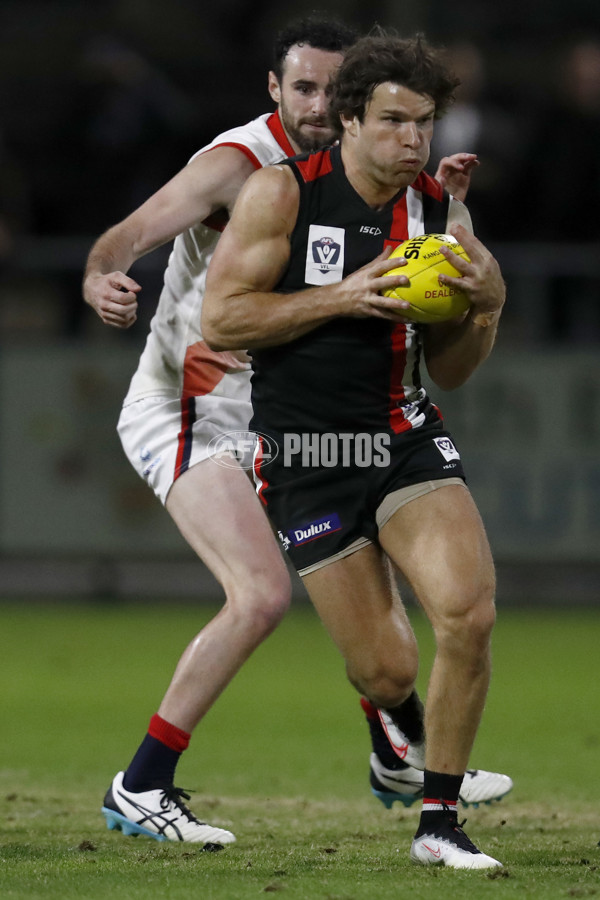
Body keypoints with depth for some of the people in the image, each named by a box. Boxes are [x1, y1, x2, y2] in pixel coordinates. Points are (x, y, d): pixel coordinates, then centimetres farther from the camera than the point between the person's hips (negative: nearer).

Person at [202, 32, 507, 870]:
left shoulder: (442, 213, 4)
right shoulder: (283, 193, -8)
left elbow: (449, 371, 11)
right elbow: (220, 320, -12)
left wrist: (485, 307, -10)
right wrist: (344, 297, -19)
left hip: (407, 439, 3)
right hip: (308, 457, -3)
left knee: (470, 613, -22)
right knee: (388, 675, -4)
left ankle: (439, 823, -6)